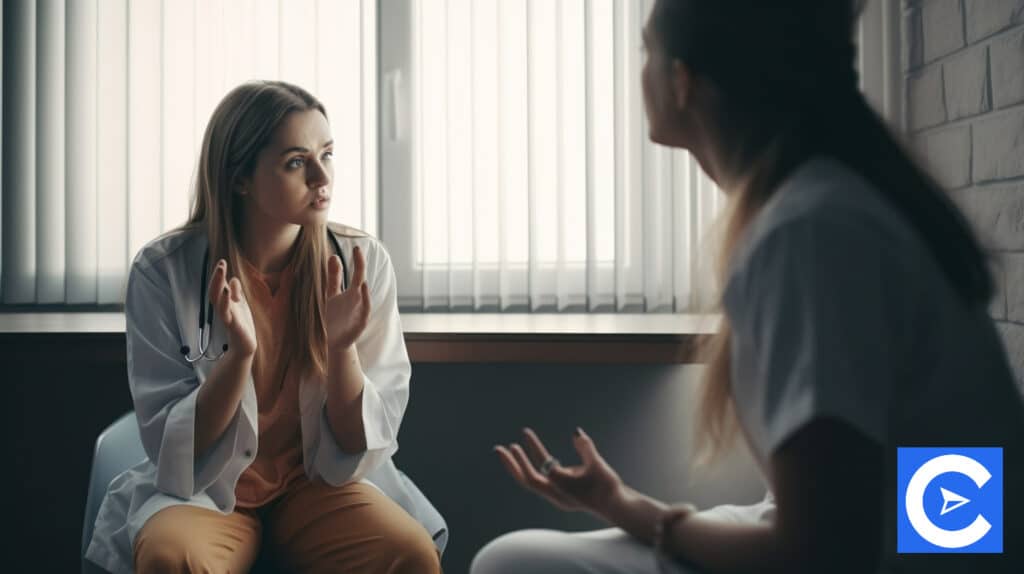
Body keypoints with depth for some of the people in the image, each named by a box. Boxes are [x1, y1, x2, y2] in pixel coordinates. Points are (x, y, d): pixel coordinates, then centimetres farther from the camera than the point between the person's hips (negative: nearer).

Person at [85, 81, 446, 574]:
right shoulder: (163, 270, -14)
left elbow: (362, 445, -9)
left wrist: (341, 348, -27)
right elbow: (171, 447, -13)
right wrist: (238, 354, -29)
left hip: (321, 483, 1)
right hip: (203, 489, -1)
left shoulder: (362, 262, -10)